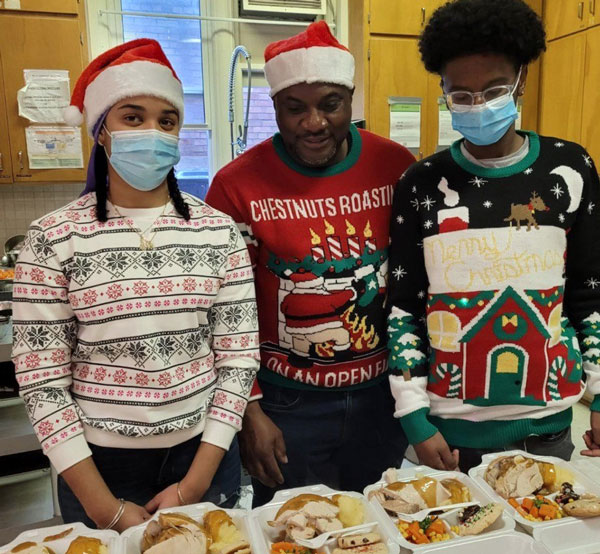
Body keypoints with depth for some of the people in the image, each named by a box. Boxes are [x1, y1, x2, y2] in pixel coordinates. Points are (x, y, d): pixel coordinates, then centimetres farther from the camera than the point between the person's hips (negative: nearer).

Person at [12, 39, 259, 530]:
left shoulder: (219, 231, -6)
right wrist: (106, 507, -9)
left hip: (204, 451, 2)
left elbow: (240, 358, -5)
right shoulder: (53, 239, -9)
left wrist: (197, 482, -7)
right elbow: (42, 380, -8)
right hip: (97, 462, -1)